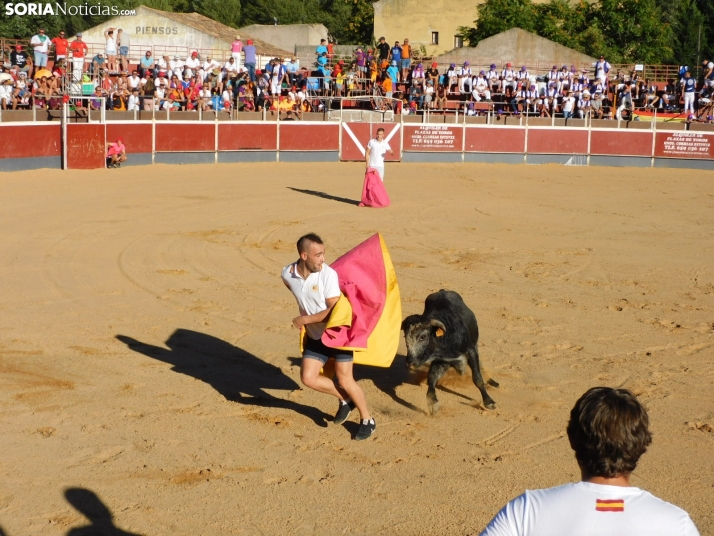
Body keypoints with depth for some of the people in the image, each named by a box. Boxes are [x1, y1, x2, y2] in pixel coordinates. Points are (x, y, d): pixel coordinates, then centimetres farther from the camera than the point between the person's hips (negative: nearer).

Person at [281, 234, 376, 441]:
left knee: (344, 380, -2)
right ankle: (345, 401, 22)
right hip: (315, 336, 5)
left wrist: (305, 319, -17)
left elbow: (334, 310, -23)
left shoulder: (328, 274, -22)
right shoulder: (287, 275, -8)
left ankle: (367, 420, 18)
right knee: (308, 377, -1)